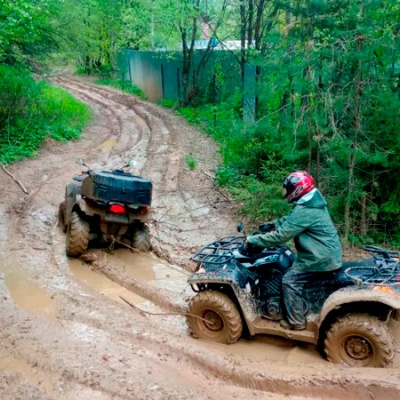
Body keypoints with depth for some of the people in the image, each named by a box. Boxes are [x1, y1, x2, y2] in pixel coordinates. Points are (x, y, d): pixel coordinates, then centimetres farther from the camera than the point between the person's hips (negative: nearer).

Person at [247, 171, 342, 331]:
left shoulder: (303, 211, -24)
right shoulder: (313, 202, 8)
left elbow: (280, 236, -23)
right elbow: (290, 220, 22)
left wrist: (253, 239, -15)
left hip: (321, 258, -10)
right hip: (328, 253, 10)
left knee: (290, 280, -4)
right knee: (293, 269, 21)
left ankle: (296, 322, 7)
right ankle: (302, 309, 30)